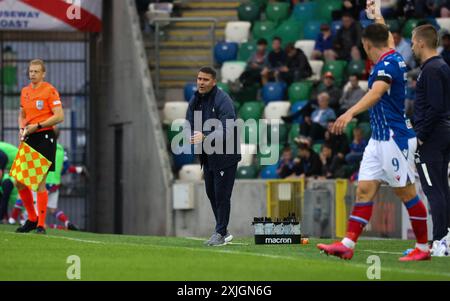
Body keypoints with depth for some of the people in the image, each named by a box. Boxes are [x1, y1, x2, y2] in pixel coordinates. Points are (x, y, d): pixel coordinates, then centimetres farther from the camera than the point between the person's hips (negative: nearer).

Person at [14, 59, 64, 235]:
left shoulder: (50, 90, -7)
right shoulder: (25, 91, 14)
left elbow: (59, 116, -13)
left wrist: (38, 126, -18)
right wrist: (22, 129, 4)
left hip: (45, 137, -7)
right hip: (29, 139, 7)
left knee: (39, 182, -8)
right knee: (19, 181, 3)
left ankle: (41, 225, -2)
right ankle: (32, 218, 18)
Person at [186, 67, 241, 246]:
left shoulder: (222, 100, -19)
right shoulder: (195, 100, 5)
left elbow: (226, 130, -29)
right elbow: (189, 125, 8)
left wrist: (205, 137, -42)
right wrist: (192, 137, -15)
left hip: (225, 155, -8)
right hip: (207, 155, 8)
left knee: (221, 194, -7)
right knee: (211, 193, 14)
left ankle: (220, 234, 1)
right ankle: (223, 232, 26)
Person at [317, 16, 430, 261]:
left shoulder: (388, 64, -17)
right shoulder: (393, 57, 10)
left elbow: (376, 93, -34)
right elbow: (387, 37, 34)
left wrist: (350, 113, -47)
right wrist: (376, 14, 50)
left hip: (395, 138, -9)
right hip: (379, 139, 9)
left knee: (406, 193, -1)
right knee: (364, 190, 2)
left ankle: (423, 248, 8)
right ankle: (347, 245, -3)